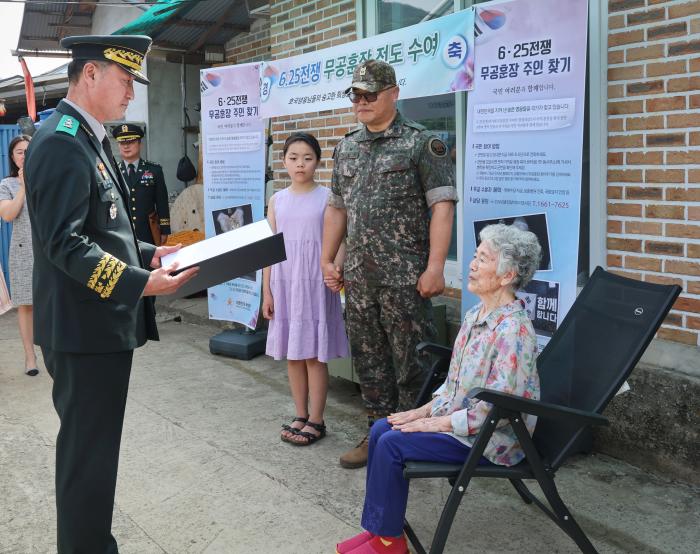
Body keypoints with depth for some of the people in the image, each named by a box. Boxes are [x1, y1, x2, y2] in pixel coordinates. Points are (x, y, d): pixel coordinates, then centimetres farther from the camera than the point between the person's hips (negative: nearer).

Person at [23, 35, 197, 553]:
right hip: (86, 328, -10)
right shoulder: (61, 143, -17)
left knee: (92, 449, 20)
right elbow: (65, 243, -24)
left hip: (102, 322, 11)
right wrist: (141, 282, -30)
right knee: (88, 454, 1)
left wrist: (147, 253, 12)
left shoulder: (88, 139, 15)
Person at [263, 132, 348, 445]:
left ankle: (316, 421, 12)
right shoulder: (277, 200, 7)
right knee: (292, 353, 10)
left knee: (314, 354, 1)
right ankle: (301, 416, 23)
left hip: (315, 284, -4)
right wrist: (267, 292, 6)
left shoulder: (326, 197, -3)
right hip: (284, 283, 4)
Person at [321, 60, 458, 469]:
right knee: (369, 360, 13)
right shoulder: (346, 148, 15)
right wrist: (328, 260, 15)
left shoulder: (421, 143, -5)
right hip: (359, 278, 6)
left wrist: (435, 267, -18)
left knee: (410, 362, 1)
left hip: (405, 277, -6)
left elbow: (442, 205, -11)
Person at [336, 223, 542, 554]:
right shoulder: (476, 316, 7)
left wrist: (438, 423, -19)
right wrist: (425, 410, 4)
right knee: (380, 430, -1)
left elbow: (498, 408, -26)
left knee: (392, 443, -16)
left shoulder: (512, 330, -24)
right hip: (455, 418, 9)